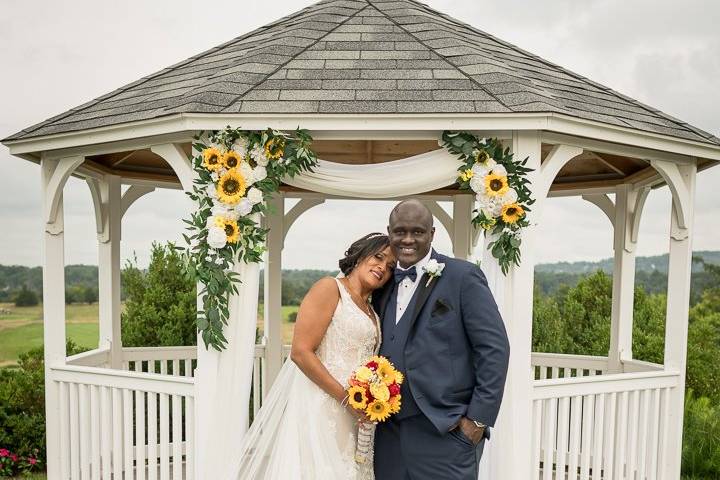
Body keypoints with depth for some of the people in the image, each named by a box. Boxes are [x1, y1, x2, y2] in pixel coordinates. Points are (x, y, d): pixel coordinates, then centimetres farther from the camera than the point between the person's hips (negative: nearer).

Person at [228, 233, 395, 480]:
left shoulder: (372, 312, 16)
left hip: (350, 415, 7)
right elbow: (301, 351, -16)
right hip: (317, 404, -7)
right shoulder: (329, 288, -8)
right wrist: (346, 397, -15)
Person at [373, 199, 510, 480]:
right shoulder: (383, 284, 9)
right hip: (388, 431, 5)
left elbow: (494, 349, -9)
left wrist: (479, 419, -11)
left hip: (445, 431, -5)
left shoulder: (462, 276, -7)